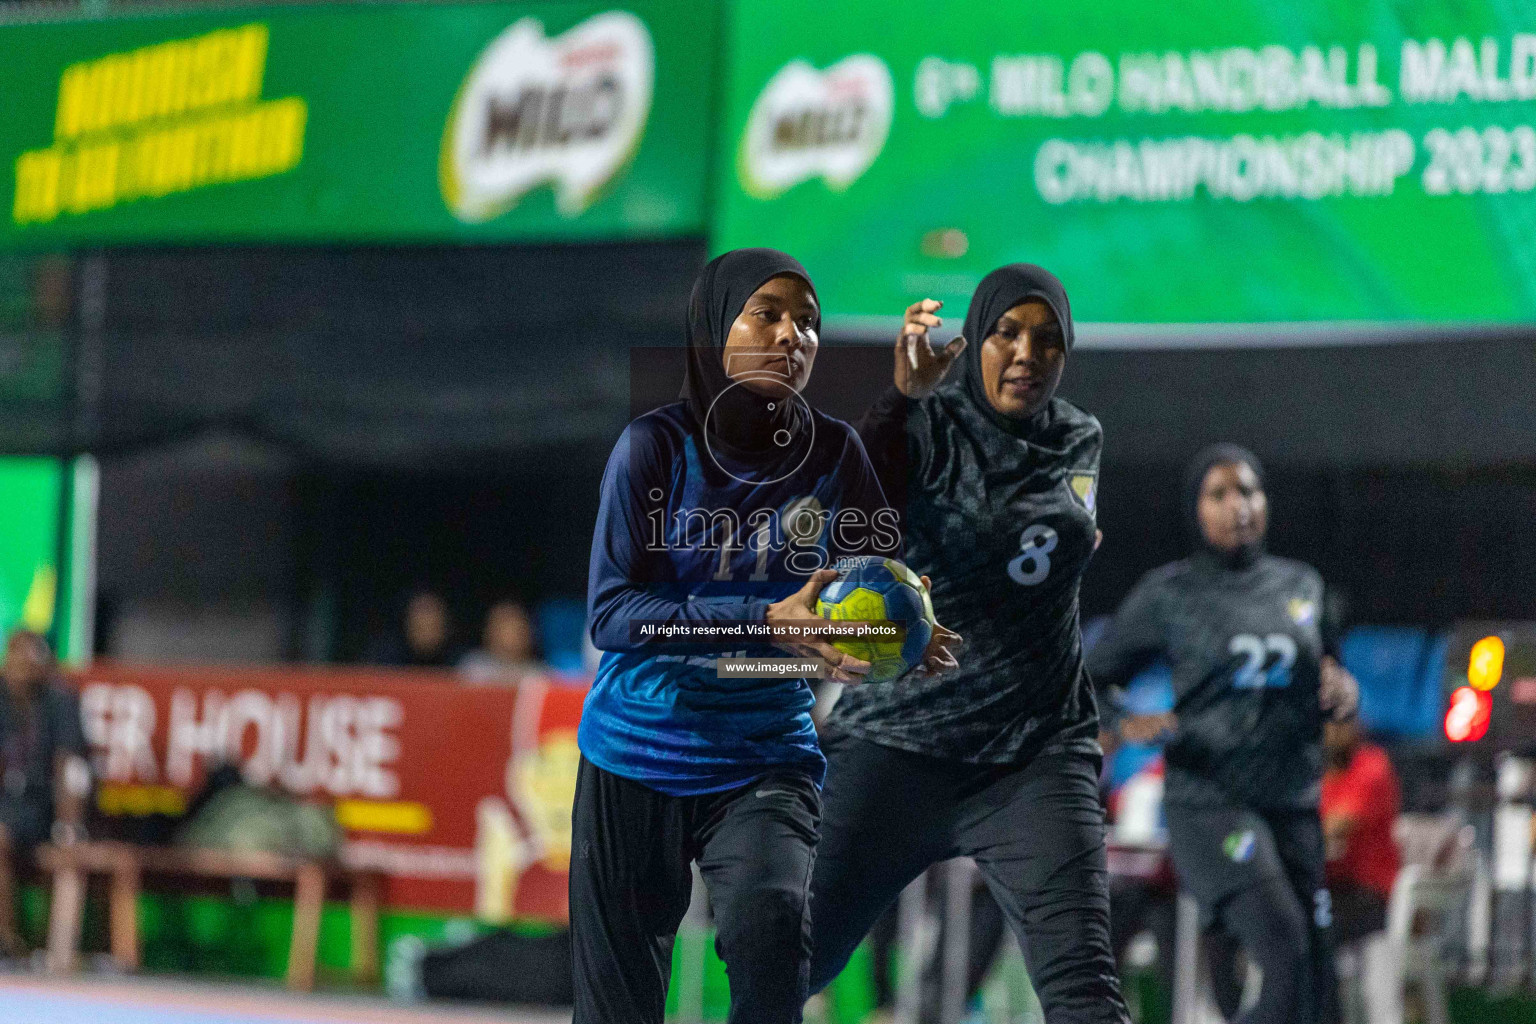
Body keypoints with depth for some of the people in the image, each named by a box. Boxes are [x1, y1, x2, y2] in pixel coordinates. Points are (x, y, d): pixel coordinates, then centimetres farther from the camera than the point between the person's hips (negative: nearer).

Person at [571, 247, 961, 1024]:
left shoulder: (832, 454, -2)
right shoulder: (657, 447, -10)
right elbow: (610, 612, -17)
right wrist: (770, 622, -28)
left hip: (764, 757, 1)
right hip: (637, 754, -1)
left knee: (770, 920, -29)